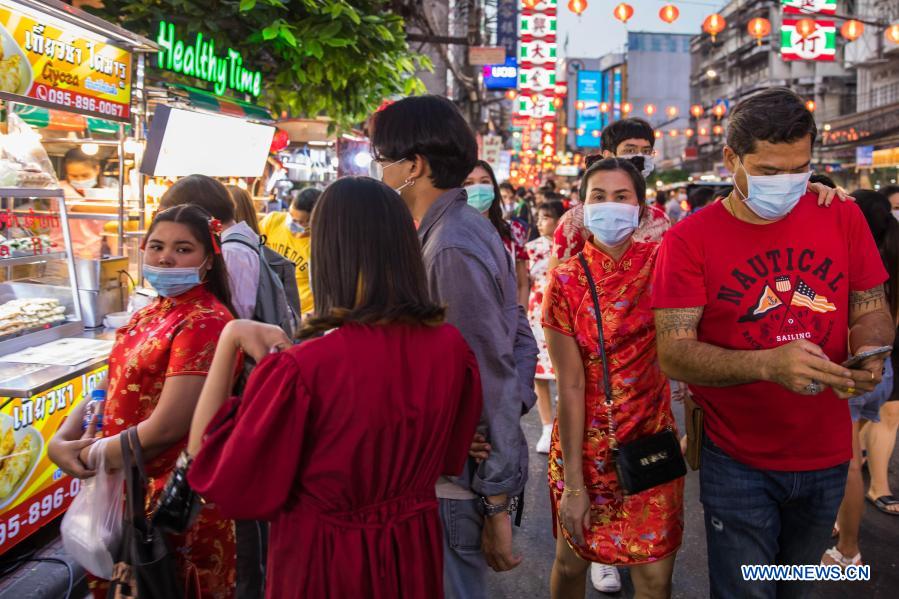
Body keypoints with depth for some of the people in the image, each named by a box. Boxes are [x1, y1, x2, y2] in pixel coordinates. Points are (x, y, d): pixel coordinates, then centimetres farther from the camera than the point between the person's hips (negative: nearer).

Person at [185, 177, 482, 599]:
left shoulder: (302, 368, -29)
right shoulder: (451, 347, -13)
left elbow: (210, 471, -14)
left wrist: (230, 339, -16)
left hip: (322, 561, -4)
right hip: (415, 551, 5)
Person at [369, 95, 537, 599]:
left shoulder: (453, 248, -22)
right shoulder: (471, 227, 8)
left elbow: (490, 380, -22)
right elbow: (521, 339, 12)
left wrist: (497, 504, -17)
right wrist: (515, 407, 7)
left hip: (463, 478, -9)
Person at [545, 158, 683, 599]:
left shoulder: (661, 262, -5)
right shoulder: (566, 280, -10)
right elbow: (570, 385, -12)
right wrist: (572, 482, -12)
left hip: (651, 439, 1)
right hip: (586, 443, -1)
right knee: (572, 561, 14)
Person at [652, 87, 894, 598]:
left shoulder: (843, 218, -3)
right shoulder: (690, 239, -13)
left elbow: (872, 310, 5)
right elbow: (673, 353, -19)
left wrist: (870, 354, -18)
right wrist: (768, 365, -34)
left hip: (828, 458, 4)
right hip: (738, 463, -3)